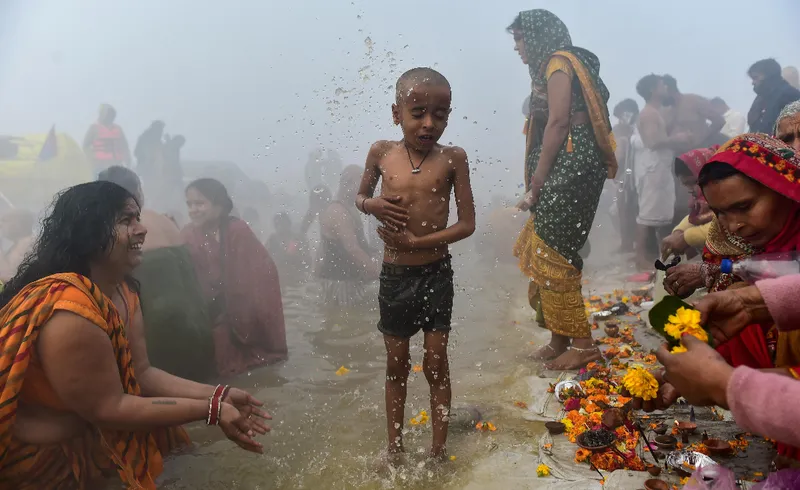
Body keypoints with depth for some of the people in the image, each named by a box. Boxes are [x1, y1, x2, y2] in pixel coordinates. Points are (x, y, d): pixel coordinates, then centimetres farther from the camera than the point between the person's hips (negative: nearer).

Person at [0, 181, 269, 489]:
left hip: (84, 429, 7)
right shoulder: (71, 311, -30)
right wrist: (211, 410, -24)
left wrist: (217, 396, -12)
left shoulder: (121, 291, -2)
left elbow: (141, 373, -4)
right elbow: (108, 409, -25)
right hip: (35, 455, -7)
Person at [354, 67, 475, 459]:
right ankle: (394, 447, 31)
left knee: (436, 363, 9)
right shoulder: (381, 152, -4)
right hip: (394, 276, 2)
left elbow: (467, 224, -9)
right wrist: (373, 204, -11)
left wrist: (416, 242, -19)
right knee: (396, 364, 14)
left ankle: (439, 449, 27)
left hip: (436, 275, -2)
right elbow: (360, 197, 12)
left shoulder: (452, 158, -10)